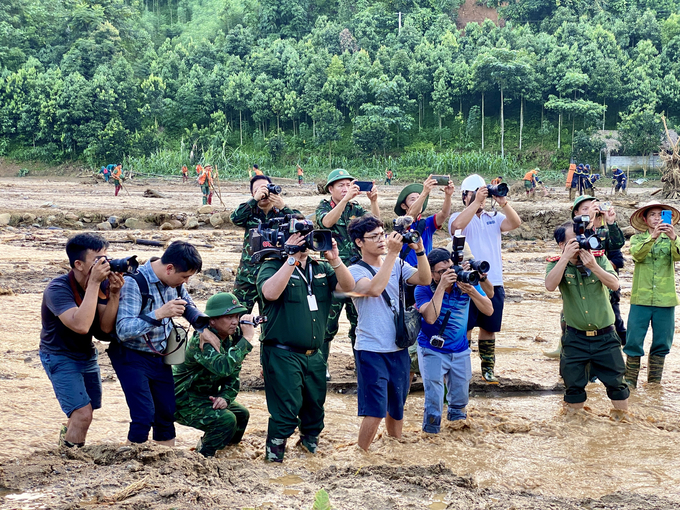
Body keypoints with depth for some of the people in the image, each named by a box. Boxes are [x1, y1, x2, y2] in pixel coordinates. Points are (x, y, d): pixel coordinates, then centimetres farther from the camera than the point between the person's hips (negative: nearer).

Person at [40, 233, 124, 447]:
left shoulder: (102, 283, -11)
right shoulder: (58, 289, -28)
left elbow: (106, 327, -16)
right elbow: (81, 325, -43)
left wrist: (114, 293, -29)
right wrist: (93, 283, -42)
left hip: (87, 354, 7)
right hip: (60, 357, -7)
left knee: (86, 410, 21)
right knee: (83, 413, -16)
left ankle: (66, 438, 50)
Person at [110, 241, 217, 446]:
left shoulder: (174, 280, -3)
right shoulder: (134, 283, -25)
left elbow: (188, 306, 18)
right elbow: (123, 330, -32)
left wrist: (203, 328, 1)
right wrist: (159, 314, -43)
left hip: (160, 357, 7)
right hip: (132, 358, -7)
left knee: (167, 413, 6)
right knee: (145, 415, -17)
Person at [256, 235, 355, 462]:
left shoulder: (321, 268, 13)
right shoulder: (272, 266, -3)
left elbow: (347, 286, 1)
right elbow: (270, 292, -24)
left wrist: (335, 260, -13)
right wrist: (292, 259, -24)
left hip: (314, 356, 6)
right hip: (282, 355, -6)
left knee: (314, 411, 16)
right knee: (286, 412, -8)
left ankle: (310, 444, 37)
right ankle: (274, 458, 7)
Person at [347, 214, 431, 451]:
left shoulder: (397, 265, 8)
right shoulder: (356, 271, -8)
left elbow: (425, 279, -4)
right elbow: (375, 288, -28)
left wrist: (419, 250, -17)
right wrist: (392, 253, -27)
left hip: (399, 349, 5)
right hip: (371, 351, -5)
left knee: (396, 408, 17)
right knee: (374, 412, -10)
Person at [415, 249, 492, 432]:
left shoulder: (465, 280, -9)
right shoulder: (424, 289, -17)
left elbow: (489, 310, -14)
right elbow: (430, 317, -34)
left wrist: (472, 291, -31)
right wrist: (441, 286, -35)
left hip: (460, 351, 4)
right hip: (432, 351, -4)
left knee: (460, 400, 15)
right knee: (433, 401, -11)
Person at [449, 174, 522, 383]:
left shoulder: (493, 218, 11)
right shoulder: (459, 217, -1)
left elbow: (515, 223, -5)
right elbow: (458, 225, -25)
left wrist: (503, 202, -20)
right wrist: (476, 201, -26)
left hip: (493, 284, 4)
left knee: (489, 328, 13)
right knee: (464, 328, 0)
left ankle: (488, 368, 23)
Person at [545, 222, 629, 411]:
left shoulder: (599, 258, -1)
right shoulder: (556, 264, -4)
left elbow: (614, 284, -13)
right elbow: (550, 286, -25)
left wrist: (593, 266, -25)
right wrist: (566, 257, -26)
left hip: (605, 336, 0)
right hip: (576, 338, 0)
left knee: (616, 383, 6)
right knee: (574, 386, 7)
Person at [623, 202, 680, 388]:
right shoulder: (637, 239, 6)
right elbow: (637, 254, -17)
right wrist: (653, 237, -32)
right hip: (641, 298, -1)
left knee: (662, 343, 7)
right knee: (634, 341, -4)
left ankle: (654, 383, 20)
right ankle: (630, 380, 7)